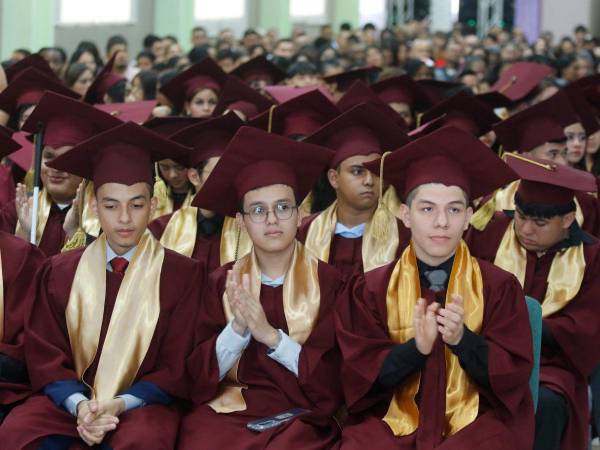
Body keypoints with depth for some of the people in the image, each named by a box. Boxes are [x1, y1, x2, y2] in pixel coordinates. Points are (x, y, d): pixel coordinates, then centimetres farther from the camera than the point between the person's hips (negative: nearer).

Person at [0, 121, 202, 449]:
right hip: (70, 400, 2)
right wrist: (78, 403, -14)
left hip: (142, 403, -2)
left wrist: (121, 405, -15)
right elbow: (44, 354, 6)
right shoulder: (60, 272, 9)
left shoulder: (183, 274, 1)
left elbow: (178, 366, 1)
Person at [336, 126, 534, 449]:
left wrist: (462, 339, -18)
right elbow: (360, 376, -1)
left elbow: (514, 375, -1)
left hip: (476, 424, 0)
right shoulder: (370, 290, 5)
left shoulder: (499, 287, 5)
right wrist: (415, 347, -18)